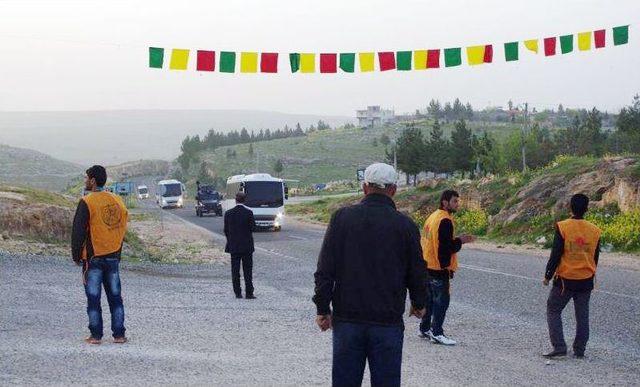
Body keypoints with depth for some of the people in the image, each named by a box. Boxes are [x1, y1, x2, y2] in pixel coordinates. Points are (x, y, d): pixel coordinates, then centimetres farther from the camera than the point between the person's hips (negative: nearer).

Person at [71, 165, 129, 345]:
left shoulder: (87, 202, -12)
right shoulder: (118, 201, 6)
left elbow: (78, 231, -12)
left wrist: (76, 255, -2)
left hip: (93, 258, -5)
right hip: (113, 257, 5)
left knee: (93, 299, 2)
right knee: (115, 298, 9)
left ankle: (96, 335, 3)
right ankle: (119, 335, 9)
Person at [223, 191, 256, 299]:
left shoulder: (228, 213, -2)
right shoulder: (248, 212, -10)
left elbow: (226, 230, 3)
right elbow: (252, 227, -6)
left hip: (233, 246, 2)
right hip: (247, 246, -2)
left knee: (235, 271, 7)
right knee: (248, 271, 3)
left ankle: (238, 293, 7)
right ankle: (249, 293, 1)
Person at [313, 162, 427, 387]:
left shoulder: (342, 218, -1)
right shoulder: (406, 225, -3)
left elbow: (325, 270, -2)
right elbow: (417, 273, 6)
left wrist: (323, 309, 6)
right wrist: (418, 305, 24)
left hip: (347, 319, 1)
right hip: (388, 322, -1)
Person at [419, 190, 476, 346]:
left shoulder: (433, 217, 12)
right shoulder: (445, 221, -18)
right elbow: (447, 248, -22)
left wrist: (456, 239, 13)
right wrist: (461, 241, -6)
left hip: (427, 266, 10)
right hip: (439, 268, -10)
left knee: (430, 298, 17)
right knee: (442, 300, -3)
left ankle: (425, 328, 25)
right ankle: (437, 333, -1)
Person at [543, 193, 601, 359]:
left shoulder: (562, 227, -13)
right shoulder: (595, 230, 1)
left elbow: (555, 255, -12)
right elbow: (595, 257, 11)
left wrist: (548, 276, -2)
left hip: (565, 279, -4)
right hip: (586, 281, 4)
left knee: (553, 311, 8)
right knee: (582, 315, 11)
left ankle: (559, 346, -3)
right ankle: (580, 350, 14)